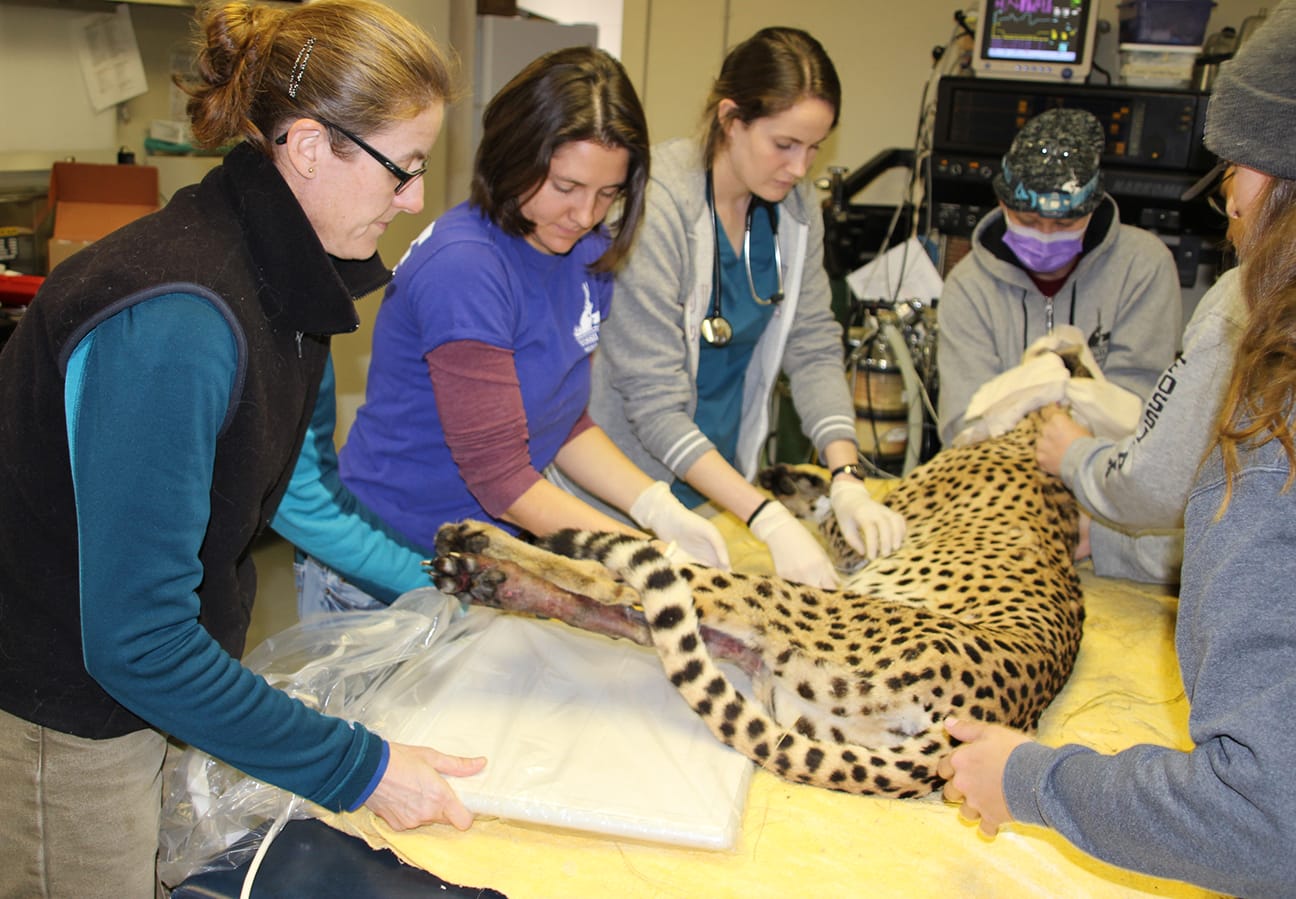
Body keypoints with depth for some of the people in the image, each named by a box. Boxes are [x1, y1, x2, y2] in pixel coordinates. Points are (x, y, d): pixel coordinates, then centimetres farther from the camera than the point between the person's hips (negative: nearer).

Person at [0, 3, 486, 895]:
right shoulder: (172, 322, -31)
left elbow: (291, 487, 10)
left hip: (161, 677, 8)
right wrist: (362, 768, -24)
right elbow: (135, 640, -29)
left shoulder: (284, 280, -2)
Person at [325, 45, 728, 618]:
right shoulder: (463, 268, -24)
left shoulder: (588, 254, 0)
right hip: (396, 564, -6)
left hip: (499, 550, 7)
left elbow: (566, 422, 6)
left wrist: (660, 510, -9)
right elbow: (499, 474, -25)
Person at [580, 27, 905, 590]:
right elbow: (655, 404, -26)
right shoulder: (659, 204, -23)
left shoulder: (793, 205, -2)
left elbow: (814, 347, -2)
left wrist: (847, 480, -18)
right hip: (634, 486, -5)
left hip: (723, 469, 6)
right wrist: (770, 521, -32)